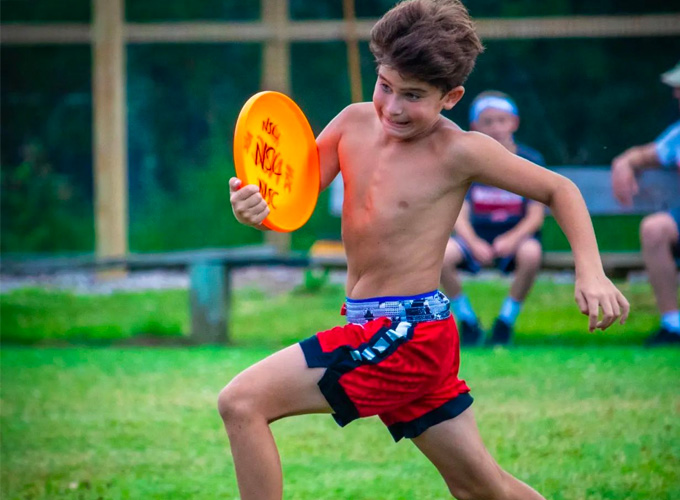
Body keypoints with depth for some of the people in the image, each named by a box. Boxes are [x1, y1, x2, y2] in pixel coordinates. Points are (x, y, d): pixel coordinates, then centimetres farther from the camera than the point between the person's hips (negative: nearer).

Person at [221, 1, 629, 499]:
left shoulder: (459, 152, -11)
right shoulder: (355, 123, 5)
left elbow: (558, 189, 0)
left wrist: (591, 272, -12)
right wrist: (255, 205, -23)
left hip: (407, 335, -7)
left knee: (241, 402, -15)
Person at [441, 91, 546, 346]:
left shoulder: (531, 161, -2)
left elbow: (536, 215, -7)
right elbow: (459, 214, -5)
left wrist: (513, 238, -26)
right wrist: (474, 243, -25)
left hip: (515, 236, -1)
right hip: (476, 237, 1)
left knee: (531, 253, -37)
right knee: (441, 254, -30)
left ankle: (505, 323, -14)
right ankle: (468, 324, -9)